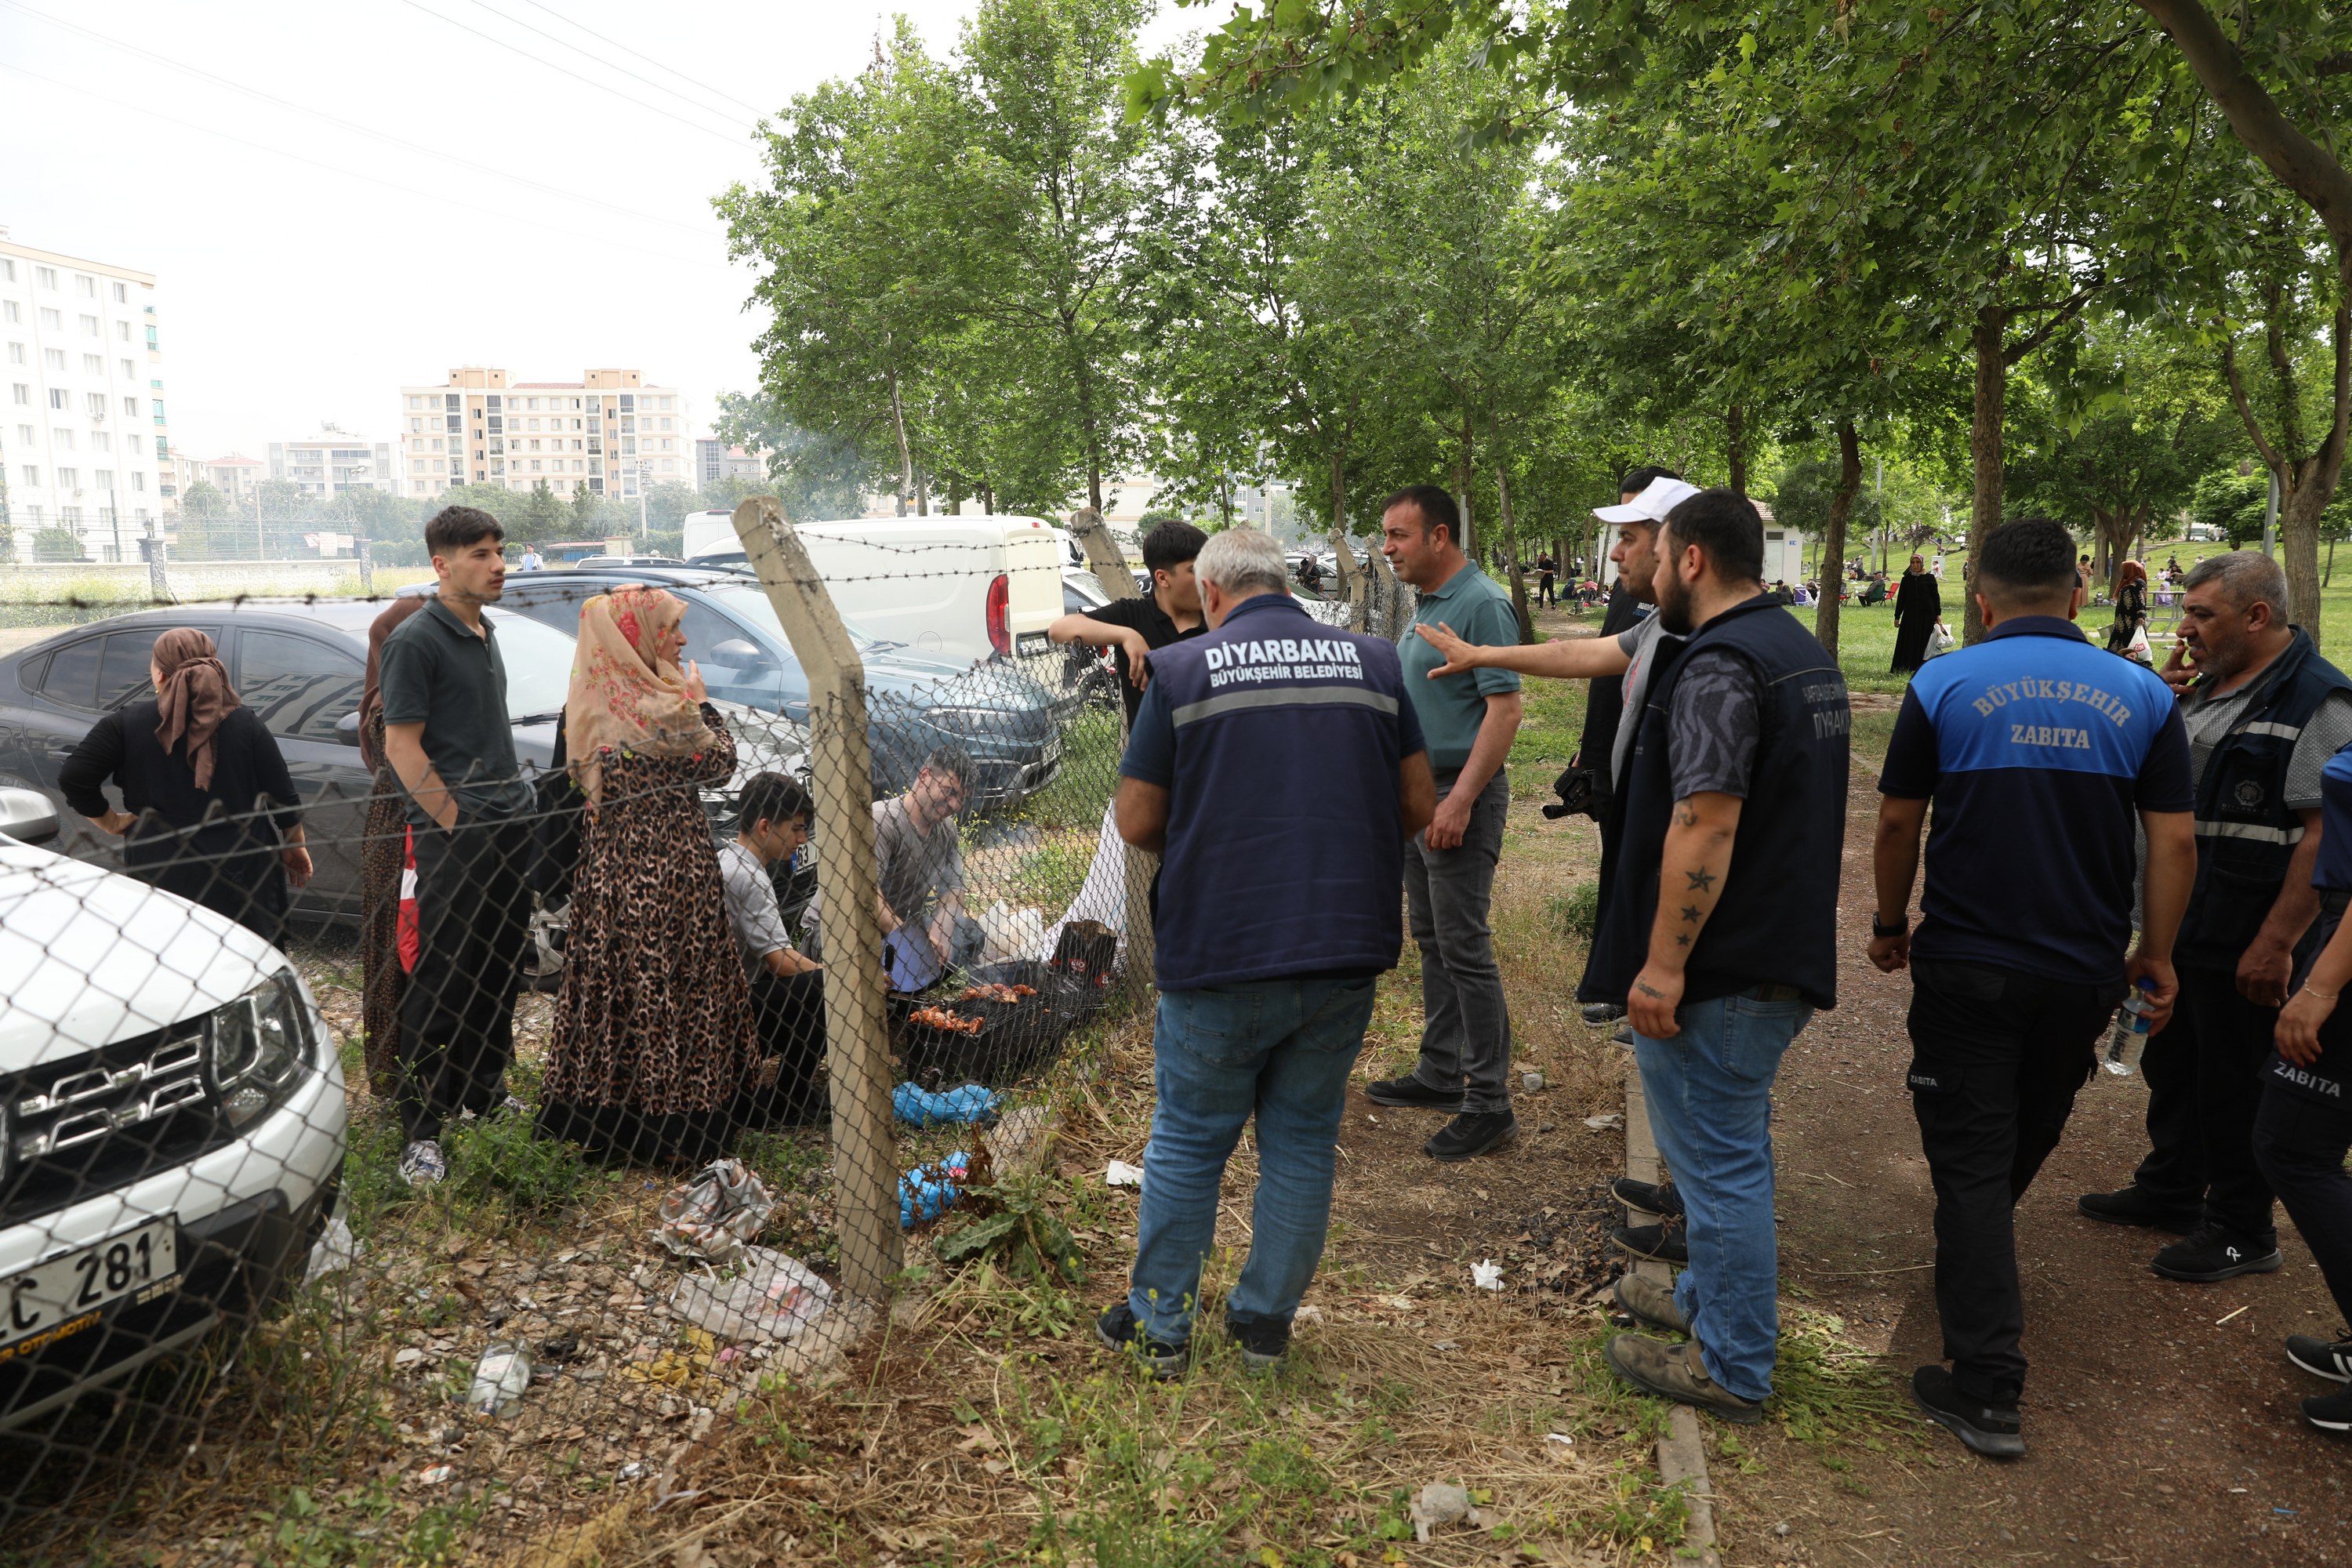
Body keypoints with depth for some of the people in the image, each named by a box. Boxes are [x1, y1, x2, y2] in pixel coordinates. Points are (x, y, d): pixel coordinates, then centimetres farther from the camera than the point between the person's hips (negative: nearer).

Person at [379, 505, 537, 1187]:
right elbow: (401, 747, -14)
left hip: (509, 829, 8)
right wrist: (457, 824, -14)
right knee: (442, 979, -5)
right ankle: (421, 1130, 2)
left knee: (500, 971, 16)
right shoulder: (416, 640, -11)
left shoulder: (485, 635, 15)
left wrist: (515, 808, 17)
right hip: (452, 839, -8)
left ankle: (485, 1092, 30)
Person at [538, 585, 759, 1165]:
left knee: (610, 974, 14)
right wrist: (700, 700, 2)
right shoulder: (661, 709, -19)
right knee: (672, 982, 2)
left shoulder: (590, 701, 3)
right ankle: (674, 1115, 10)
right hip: (667, 864, -7)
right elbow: (720, 763, -8)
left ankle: (596, 1113, 24)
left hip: (608, 857, 8)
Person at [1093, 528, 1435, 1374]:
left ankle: (1160, 1322, 26)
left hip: (1220, 956, -2)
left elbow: (1137, 822, -4)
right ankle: (1265, 1320, 28)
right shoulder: (1373, 661, 4)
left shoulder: (1181, 670, -5)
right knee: (1304, 1139, 16)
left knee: (1187, 1140, 14)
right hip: (1347, 950, 3)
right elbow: (1419, 805, 6)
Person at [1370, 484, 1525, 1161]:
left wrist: (1460, 800, -25)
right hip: (1419, 793, 10)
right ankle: (1441, 1072, 28)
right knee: (1432, 942, 16)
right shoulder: (1426, 604, 14)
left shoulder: (1482, 605, -15)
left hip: (1459, 797, -10)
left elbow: (1505, 709, -21)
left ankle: (1488, 1103, 3)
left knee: (1465, 950, -6)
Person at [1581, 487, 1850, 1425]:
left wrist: (1662, 965, -23)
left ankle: (1730, 1367, 14)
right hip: (1787, 955, 10)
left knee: (1718, 1158, 2)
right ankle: (1711, 1297, 40)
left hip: (1720, 968, -10)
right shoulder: (1805, 653, 13)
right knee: (1733, 1149, 23)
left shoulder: (1719, 666, -20)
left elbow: (1705, 826, -27)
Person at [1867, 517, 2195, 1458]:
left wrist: (1890, 925, 9)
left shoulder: (1943, 687, -8)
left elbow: (1898, 822, -4)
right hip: (2084, 972, 4)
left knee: (1971, 1162, 2)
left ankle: (1985, 1388, 0)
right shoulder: (2141, 697, -1)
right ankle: (1978, 1251, 51)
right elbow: (2174, 841, -2)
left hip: (1967, 966, -3)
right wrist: (2156, 955, 8)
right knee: (2029, 1135, 25)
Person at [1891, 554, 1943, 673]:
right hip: (1910, 615, 2)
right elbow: (1901, 598, 10)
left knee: (1924, 643, 0)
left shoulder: (1929, 578, 1)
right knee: (1908, 643, 1)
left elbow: (1936, 597, 1)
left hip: (1926, 616, -2)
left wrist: (1938, 615, -6)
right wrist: (1897, 617, 7)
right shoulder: (1906, 579, 8)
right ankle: (1906, 669, 5)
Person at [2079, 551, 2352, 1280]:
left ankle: (2241, 1231, 21)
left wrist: (2276, 943, -26)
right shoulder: (2206, 690, 10)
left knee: (2235, 1086, 4)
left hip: (2249, 943, -9)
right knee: (2171, 1063, 20)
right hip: (2180, 927, 9)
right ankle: (2169, 1189, 38)